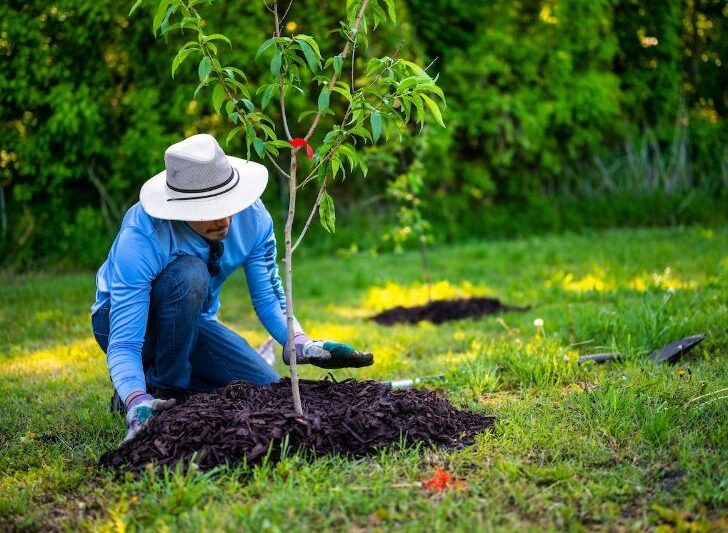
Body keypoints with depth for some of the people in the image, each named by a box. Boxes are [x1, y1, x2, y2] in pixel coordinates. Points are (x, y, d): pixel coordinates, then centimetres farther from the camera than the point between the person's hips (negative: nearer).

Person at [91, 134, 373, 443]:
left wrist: (303, 345, -30)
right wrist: (138, 404, -54)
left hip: (192, 321, 5)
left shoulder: (252, 216, -21)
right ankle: (162, 389, -17)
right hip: (129, 320, -5)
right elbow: (123, 344, -36)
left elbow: (268, 297, -11)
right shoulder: (139, 239, -35)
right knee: (189, 274, -37)